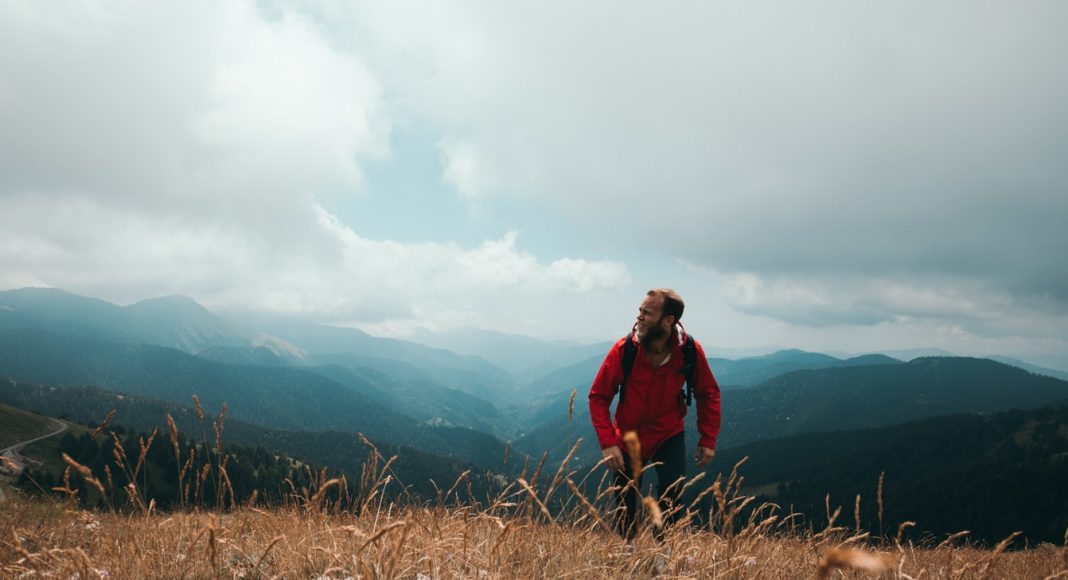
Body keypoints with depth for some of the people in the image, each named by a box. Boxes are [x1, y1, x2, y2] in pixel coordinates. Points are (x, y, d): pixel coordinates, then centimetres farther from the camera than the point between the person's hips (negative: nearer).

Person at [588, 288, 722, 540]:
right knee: (626, 506, 6)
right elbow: (598, 397, -15)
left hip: (669, 435, 0)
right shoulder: (624, 349, -23)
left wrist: (708, 440, -7)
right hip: (628, 436, 0)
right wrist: (607, 442, -23)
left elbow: (709, 395, -3)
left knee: (672, 489, -17)